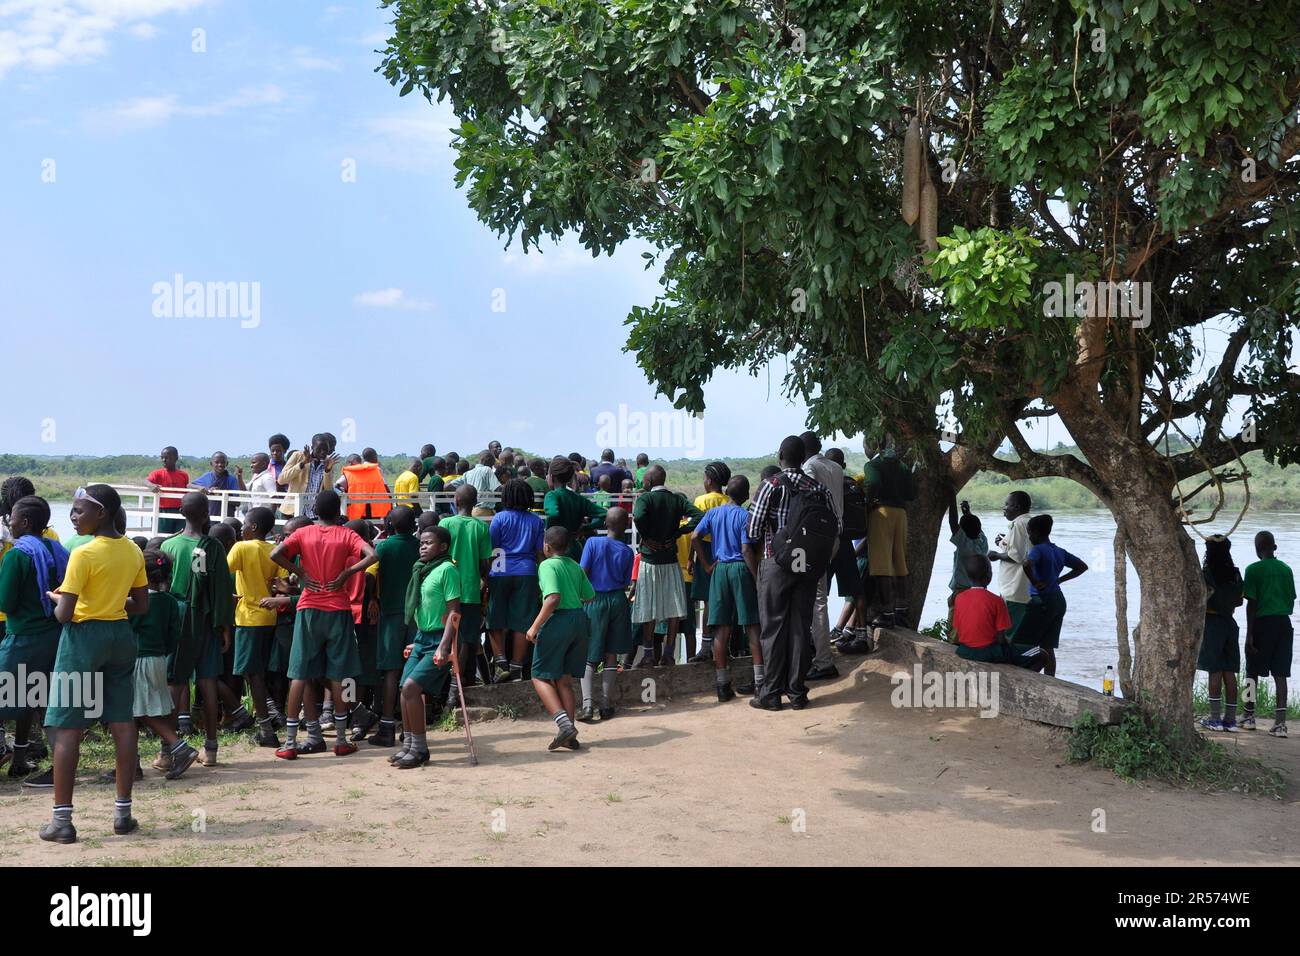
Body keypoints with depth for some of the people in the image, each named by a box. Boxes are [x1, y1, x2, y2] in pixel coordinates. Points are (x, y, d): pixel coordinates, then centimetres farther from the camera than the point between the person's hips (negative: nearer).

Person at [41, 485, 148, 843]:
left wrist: (55, 597, 4)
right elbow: (141, 606, 10)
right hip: (121, 636, 7)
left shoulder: (83, 554, -16)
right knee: (123, 724, 9)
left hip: (84, 637, -6)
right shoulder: (133, 551, 4)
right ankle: (123, 813, 15)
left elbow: (64, 614, -16)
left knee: (66, 729, 0)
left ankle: (62, 820, 1)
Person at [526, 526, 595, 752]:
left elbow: (553, 598, -21)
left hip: (558, 621, -7)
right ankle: (570, 735, 12)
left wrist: (535, 626, -19)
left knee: (540, 676, 4)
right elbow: (590, 597, 12)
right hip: (579, 619, 7)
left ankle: (564, 722, -13)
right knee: (564, 680, 14)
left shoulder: (548, 565, -8)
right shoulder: (576, 566, 13)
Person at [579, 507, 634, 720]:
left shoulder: (593, 543, -8)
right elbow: (627, 583, 2)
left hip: (594, 601, -1)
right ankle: (606, 705, 12)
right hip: (617, 601, 2)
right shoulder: (627, 551, -2)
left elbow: (583, 574, -10)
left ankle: (587, 703, -9)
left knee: (589, 657, 5)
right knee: (611, 655, 10)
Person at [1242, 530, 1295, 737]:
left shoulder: (1253, 570, -7)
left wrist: (1249, 633, -7)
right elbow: (1292, 601, 11)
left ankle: (1249, 716, 19)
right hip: (1284, 623, 4)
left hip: (1262, 622, -4)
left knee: (1252, 671, 11)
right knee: (1280, 674, 2)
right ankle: (1280, 723, -3)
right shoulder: (1286, 570, 7)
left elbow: (1251, 603, -9)